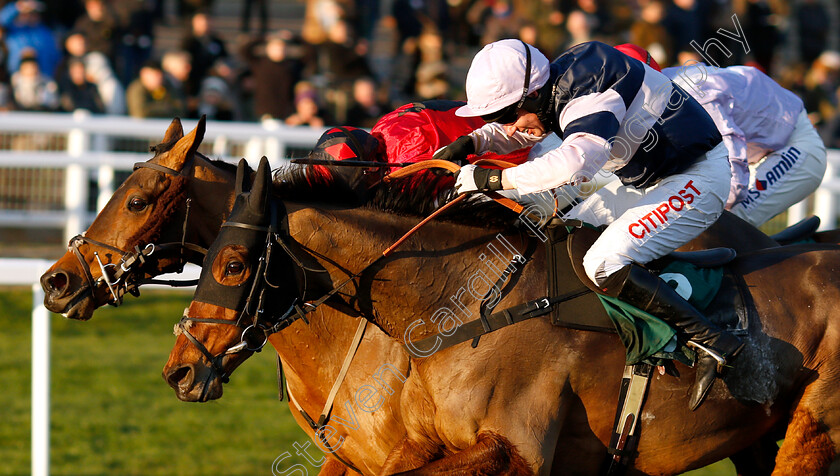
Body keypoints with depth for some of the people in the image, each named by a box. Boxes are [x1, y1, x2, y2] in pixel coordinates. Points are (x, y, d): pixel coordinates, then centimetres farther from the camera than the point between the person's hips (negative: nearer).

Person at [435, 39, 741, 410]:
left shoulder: (588, 96, -28)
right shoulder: (554, 88, 1)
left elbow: (575, 161, -46)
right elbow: (510, 132, 21)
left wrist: (493, 179, -37)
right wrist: (471, 142, -1)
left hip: (698, 177, -11)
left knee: (603, 266, -24)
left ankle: (712, 342, -22)